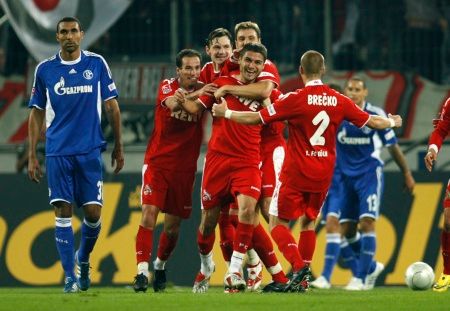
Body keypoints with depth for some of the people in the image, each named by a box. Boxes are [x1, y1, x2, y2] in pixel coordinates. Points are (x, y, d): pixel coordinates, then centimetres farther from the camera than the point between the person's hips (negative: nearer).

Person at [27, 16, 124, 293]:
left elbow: (112, 106, 8)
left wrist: (118, 146, 7)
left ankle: (83, 259, 25)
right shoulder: (45, 70, 5)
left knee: (93, 213, -3)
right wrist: (32, 155, 6)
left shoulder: (96, 64, 3)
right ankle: (71, 277, 0)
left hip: (90, 151, 0)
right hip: (58, 153, 0)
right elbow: (37, 114, 10)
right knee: (63, 212, -5)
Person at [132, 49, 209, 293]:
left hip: (184, 168, 2)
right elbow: (172, 103, -25)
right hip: (157, 161, -2)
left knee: (173, 227, 8)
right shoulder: (167, 86, -5)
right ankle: (142, 272, -19)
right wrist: (195, 93, -35)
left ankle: (160, 265, 34)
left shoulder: (203, 90, 1)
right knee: (149, 215, -17)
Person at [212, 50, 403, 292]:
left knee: (278, 224, 4)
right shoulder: (339, 101, 0)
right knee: (308, 222, 20)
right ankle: (303, 280, 13)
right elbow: (372, 122, 10)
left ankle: (299, 267, -18)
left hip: (295, 173, -5)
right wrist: (393, 122, 32)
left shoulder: (295, 99, -13)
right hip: (323, 175, 5)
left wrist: (226, 113, 6)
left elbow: (256, 118, -10)